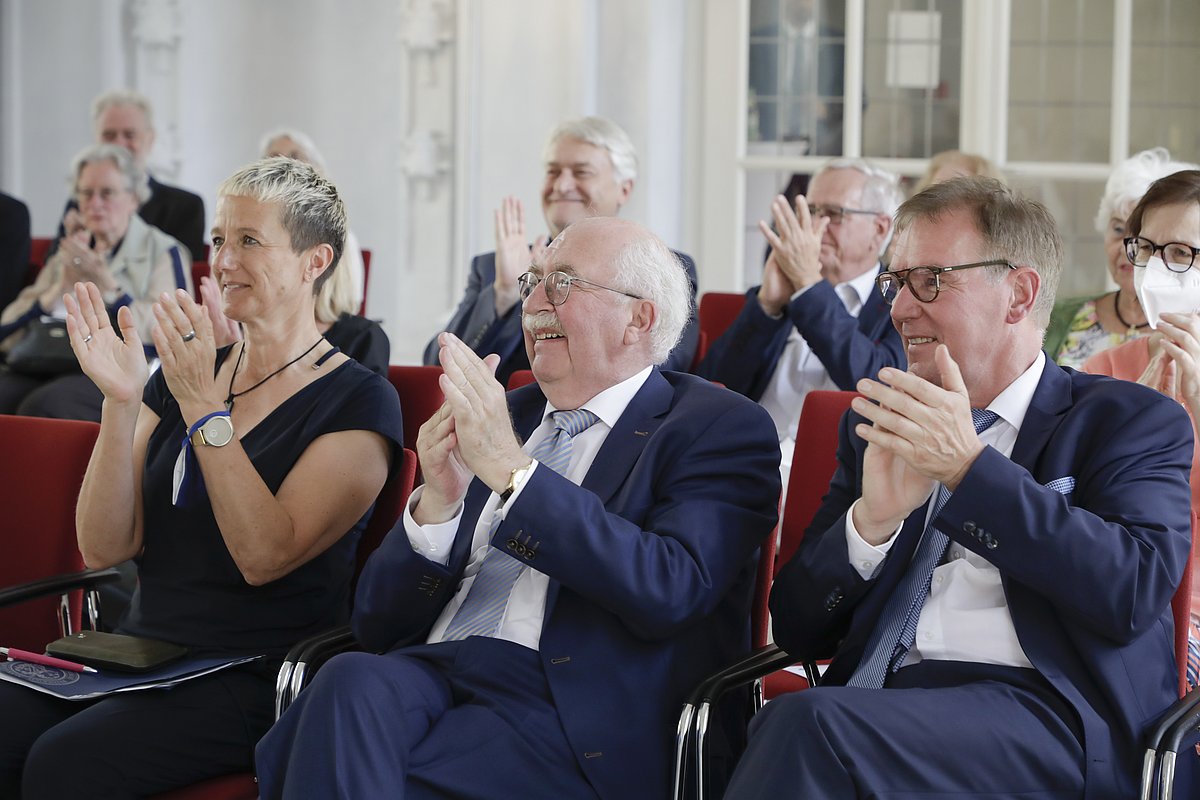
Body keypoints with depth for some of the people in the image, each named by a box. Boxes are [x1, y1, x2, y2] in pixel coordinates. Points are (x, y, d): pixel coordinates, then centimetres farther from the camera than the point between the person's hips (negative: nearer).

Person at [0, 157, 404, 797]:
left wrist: (203, 406, -19)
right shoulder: (181, 373, 13)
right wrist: (121, 402, -9)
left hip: (260, 678, -5)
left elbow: (264, 557, -17)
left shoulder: (359, 402, -4)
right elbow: (104, 548, 4)